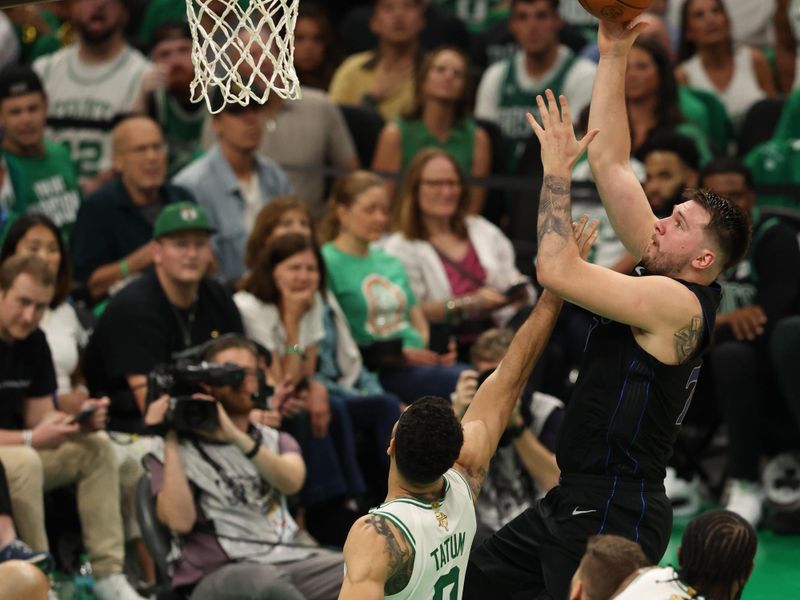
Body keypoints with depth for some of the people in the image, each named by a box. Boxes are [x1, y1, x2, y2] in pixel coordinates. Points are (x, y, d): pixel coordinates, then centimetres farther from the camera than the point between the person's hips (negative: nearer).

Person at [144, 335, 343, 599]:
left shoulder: (276, 440, 23)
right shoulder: (174, 450, 11)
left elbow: (291, 481, -2)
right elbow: (180, 520, -7)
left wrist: (235, 436, -14)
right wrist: (170, 441, -5)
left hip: (291, 560, 4)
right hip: (219, 573, -4)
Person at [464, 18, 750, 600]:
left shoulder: (679, 302, -16)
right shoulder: (661, 276, 9)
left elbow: (557, 269, -25)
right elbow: (611, 163, 13)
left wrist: (557, 168, -14)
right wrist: (613, 55, 10)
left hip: (614, 513, -10)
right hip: (575, 499, 10)